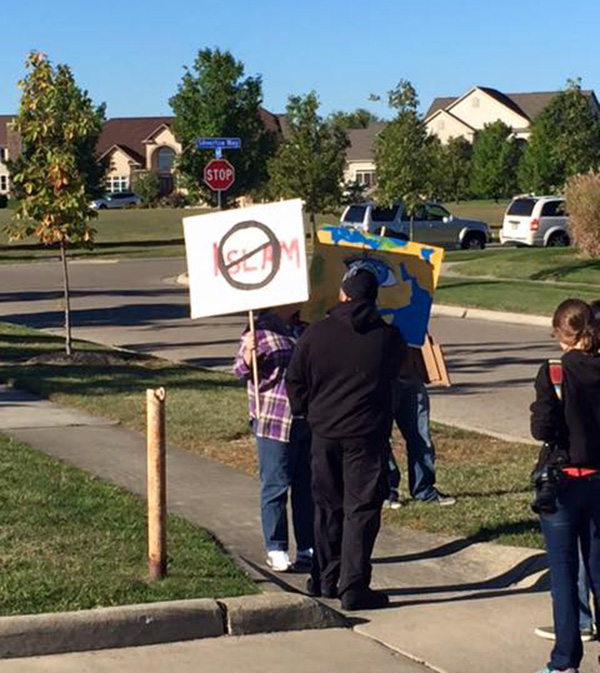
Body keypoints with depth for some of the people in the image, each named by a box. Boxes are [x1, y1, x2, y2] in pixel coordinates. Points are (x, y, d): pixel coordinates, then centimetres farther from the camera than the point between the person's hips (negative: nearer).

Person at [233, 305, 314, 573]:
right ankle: (276, 551, 8)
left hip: (308, 421, 7)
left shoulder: (301, 328, 14)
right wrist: (249, 352, -29)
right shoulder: (260, 330, -6)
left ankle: (307, 549, 19)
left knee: (307, 487, 10)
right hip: (275, 422, -7)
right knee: (276, 486, -1)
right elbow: (241, 371, -12)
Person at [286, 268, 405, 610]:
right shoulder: (389, 337, -6)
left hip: (324, 433, 3)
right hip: (367, 435, -2)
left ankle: (328, 579, 25)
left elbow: (296, 381, 5)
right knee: (361, 510, 1)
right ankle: (353, 587, -2)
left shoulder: (316, 334, -3)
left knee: (328, 507, 15)